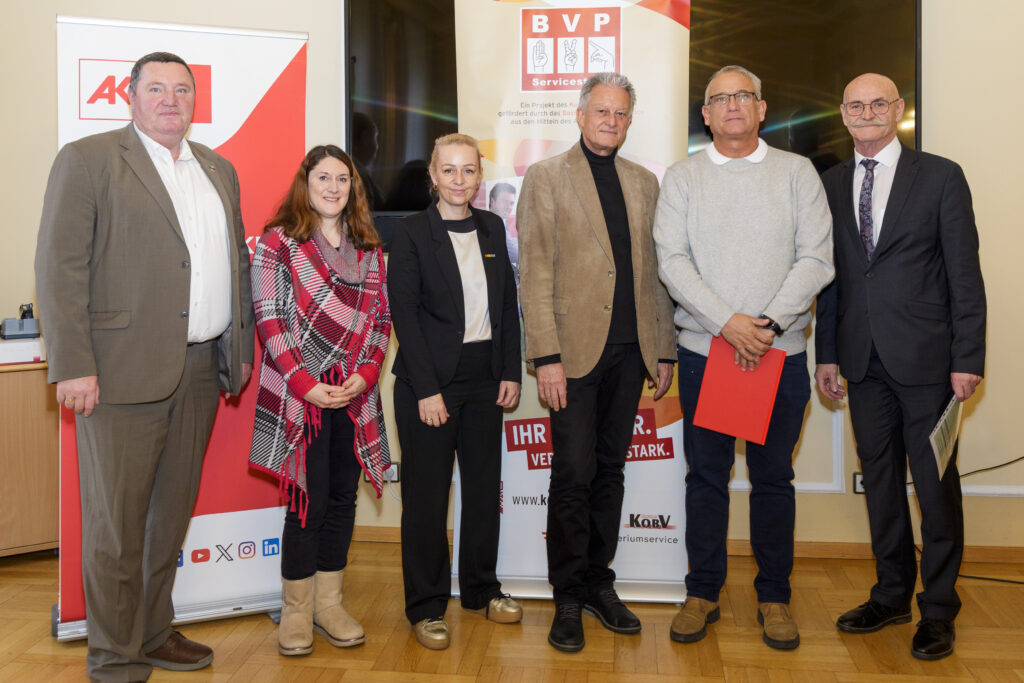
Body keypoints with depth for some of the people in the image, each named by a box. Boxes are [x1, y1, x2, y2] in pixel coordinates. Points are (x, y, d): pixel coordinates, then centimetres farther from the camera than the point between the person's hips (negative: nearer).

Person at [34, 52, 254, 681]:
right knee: (116, 523, 3)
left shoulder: (218, 169, 16)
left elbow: (238, 263, 19)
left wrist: (242, 347, 13)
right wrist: (74, 366, -14)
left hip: (201, 369, 6)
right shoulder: (88, 159, -2)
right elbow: (60, 268, -8)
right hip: (124, 370, -6)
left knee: (173, 515, 16)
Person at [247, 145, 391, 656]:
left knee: (343, 497, 9)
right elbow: (269, 320, -8)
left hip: (355, 395, 5)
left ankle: (328, 603, 23)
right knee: (309, 500, -2)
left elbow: (381, 317, 10)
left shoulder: (369, 249, 12)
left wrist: (364, 375, -5)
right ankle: (297, 612, 16)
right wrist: (307, 385, -14)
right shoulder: (278, 241, -2)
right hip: (301, 395, -4)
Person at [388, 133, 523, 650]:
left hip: (486, 376, 5)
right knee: (427, 492, 3)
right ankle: (426, 606, 17)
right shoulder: (411, 233, -6)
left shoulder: (492, 227, 9)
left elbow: (507, 303, 11)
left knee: (485, 485, 13)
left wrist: (511, 371, 5)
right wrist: (427, 390, -14)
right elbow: (404, 314, -10)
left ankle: (481, 588, 30)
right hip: (430, 380, -5)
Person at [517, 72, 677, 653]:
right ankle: (569, 598, 13)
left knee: (610, 471, 11)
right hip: (576, 349, -4)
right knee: (574, 475, -1)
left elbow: (655, 270, 15)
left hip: (631, 351, 4)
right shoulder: (546, 177, 2)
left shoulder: (645, 182, 15)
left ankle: (598, 583, 25)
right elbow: (535, 272, -5)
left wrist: (664, 350, 10)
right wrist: (546, 356, -13)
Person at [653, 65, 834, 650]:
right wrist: (726, 322, -15)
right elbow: (673, 261, -3)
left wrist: (769, 323, -14)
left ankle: (774, 596, 22)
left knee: (774, 478, 8)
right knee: (706, 476, 7)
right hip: (704, 349, 0)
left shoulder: (797, 172, 6)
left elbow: (816, 260, -2)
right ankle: (703, 593, 20)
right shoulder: (682, 177, 7)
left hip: (782, 352, 0)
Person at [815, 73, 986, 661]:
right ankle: (892, 596, 28)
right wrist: (827, 353, 8)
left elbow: (965, 275, -4)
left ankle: (939, 611, 18)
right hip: (864, 360, 4)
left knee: (936, 485, 3)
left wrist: (967, 359, -10)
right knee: (880, 480, 13)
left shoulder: (941, 176, -1)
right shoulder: (832, 184, 10)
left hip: (925, 358, -4)